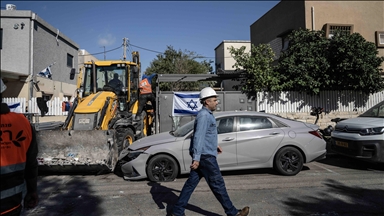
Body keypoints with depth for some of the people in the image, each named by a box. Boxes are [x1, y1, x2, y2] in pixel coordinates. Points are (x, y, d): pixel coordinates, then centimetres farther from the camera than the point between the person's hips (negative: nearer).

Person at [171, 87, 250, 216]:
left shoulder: (207, 114, 16)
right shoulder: (204, 115, -16)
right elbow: (199, 137, -24)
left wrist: (214, 145, 33)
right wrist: (196, 158, -28)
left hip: (202, 155, 10)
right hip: (205, 156, -10)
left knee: (191, 183, 11)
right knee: (217, 184, 2)